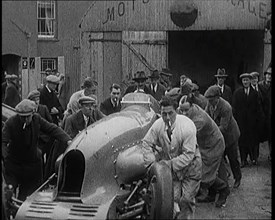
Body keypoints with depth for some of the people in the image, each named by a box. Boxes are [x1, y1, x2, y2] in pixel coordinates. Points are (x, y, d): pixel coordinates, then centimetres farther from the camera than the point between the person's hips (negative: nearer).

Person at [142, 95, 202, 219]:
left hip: (189, 165, -3)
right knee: (173, 198, -2)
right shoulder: (158, 125, -15)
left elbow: (188, 155, -25)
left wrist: (170, 164, -30)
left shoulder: (187, 126, -27)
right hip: (170, 167, 3)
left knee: (186, 199, -4)